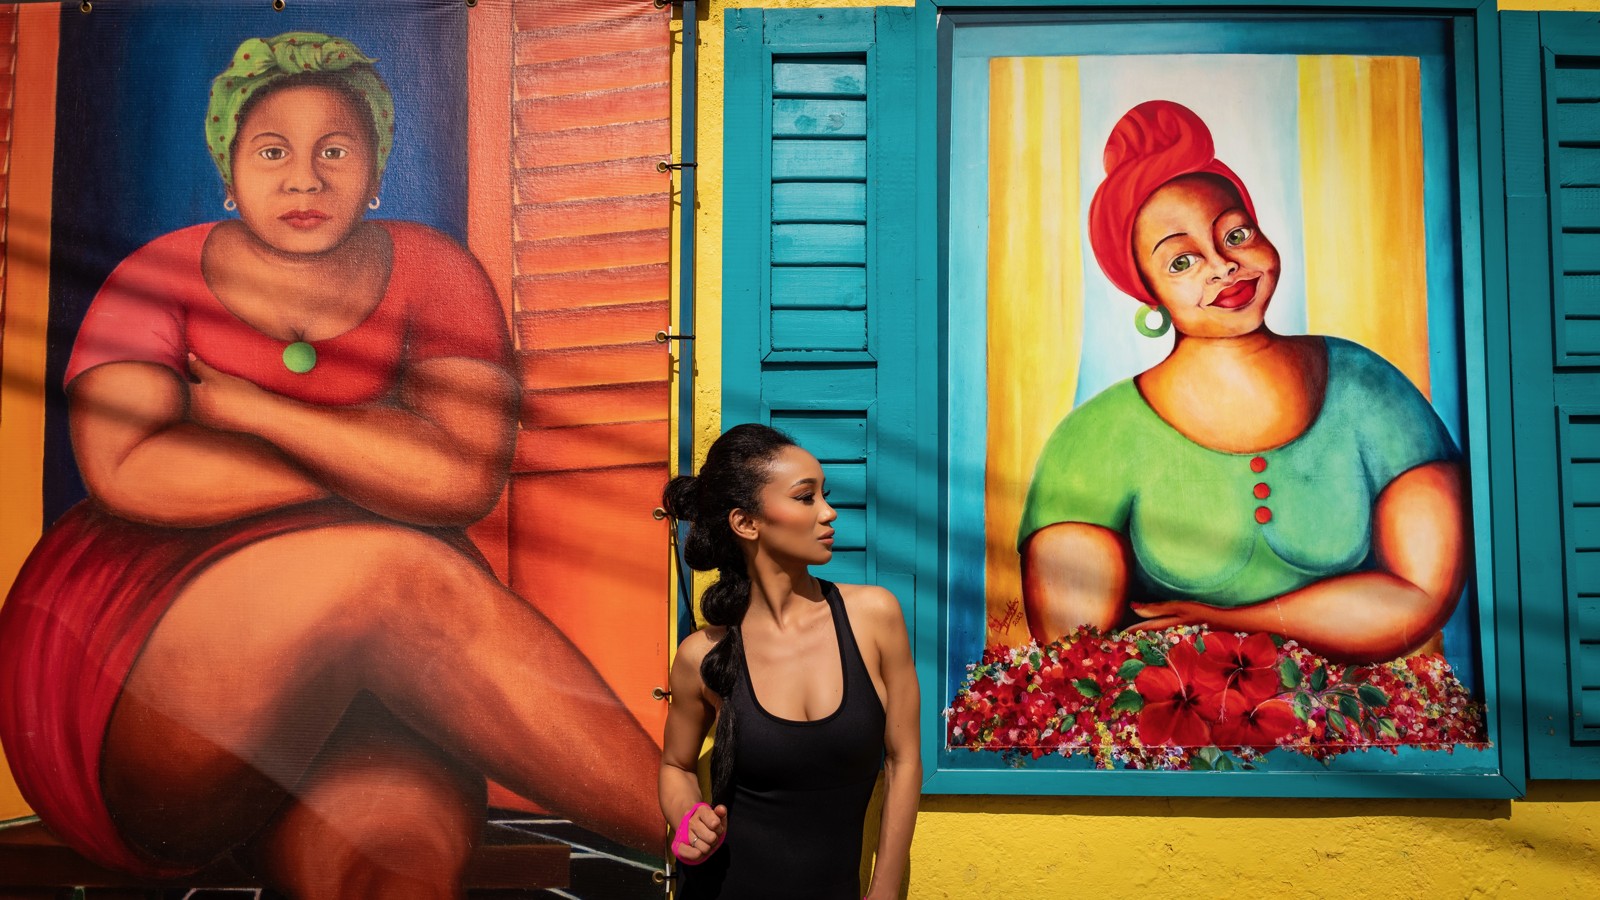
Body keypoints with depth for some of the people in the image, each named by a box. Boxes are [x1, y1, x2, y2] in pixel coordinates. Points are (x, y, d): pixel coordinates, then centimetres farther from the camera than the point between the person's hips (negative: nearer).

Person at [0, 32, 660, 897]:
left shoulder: (428, 272, 7)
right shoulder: (162, 274, 5)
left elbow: (468, 476, -11)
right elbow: (126, 471, -14)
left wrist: (243, 405, -9)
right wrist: (384, 463, -10)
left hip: (365, 683, 1)